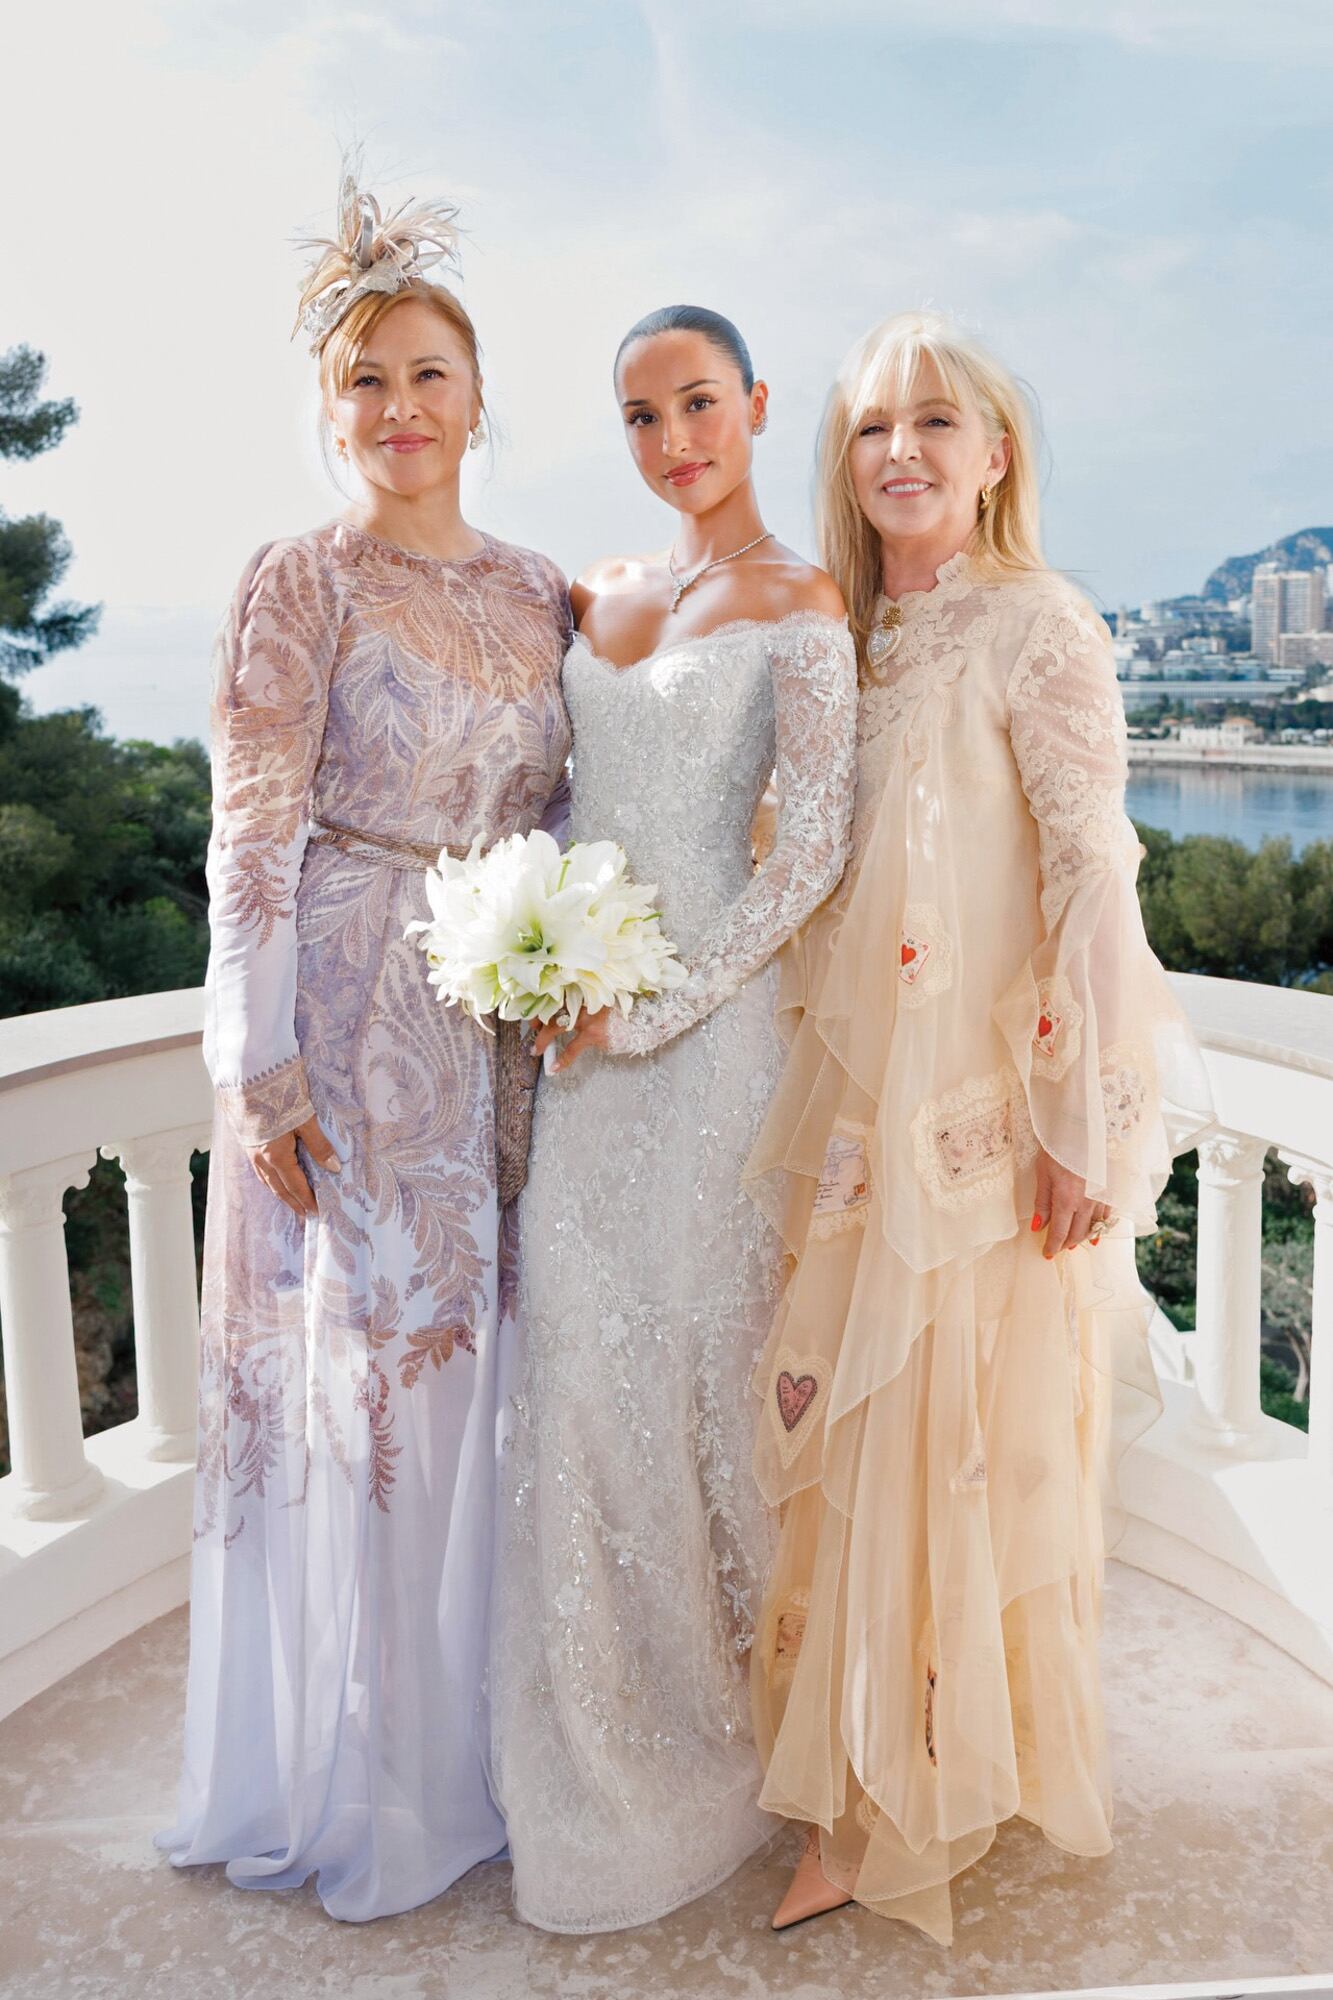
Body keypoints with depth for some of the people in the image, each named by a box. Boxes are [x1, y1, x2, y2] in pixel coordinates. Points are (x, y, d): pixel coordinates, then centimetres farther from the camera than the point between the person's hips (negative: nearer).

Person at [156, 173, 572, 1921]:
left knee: (475, 1358, 12)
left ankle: (473, 1733, 32)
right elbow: (250, 843, -9)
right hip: (347, 1016, -5)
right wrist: (259, 1065, -13)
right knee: (349, 1364, 3)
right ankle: (355, 1776, 23)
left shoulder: (538, 591, 11)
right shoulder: (294, 587, -5)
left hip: (501, 1022, 5)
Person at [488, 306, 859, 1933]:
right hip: (580, 1030, 6)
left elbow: (816, 847, -13)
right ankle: (603, 1737, 30)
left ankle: (722, 1727, 27)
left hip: (706, 1024, -5)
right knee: (578, 1360, 9)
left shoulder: (797, 604, -5)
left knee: (698, 1354, 3)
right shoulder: (597, 591, 14)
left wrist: (653, 1004, -15)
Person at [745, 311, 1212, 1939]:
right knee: (852, 1431, 13)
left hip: (987, 1113, -6)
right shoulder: (855, 640, 11)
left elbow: (1093, 880, -14)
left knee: (963, 1439, 4)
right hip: (863, 1102, 7)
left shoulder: (1036, 628, -9)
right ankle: (870, 1792, 33)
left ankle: (956, 1780, 25)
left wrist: (1085, 1123, -16)